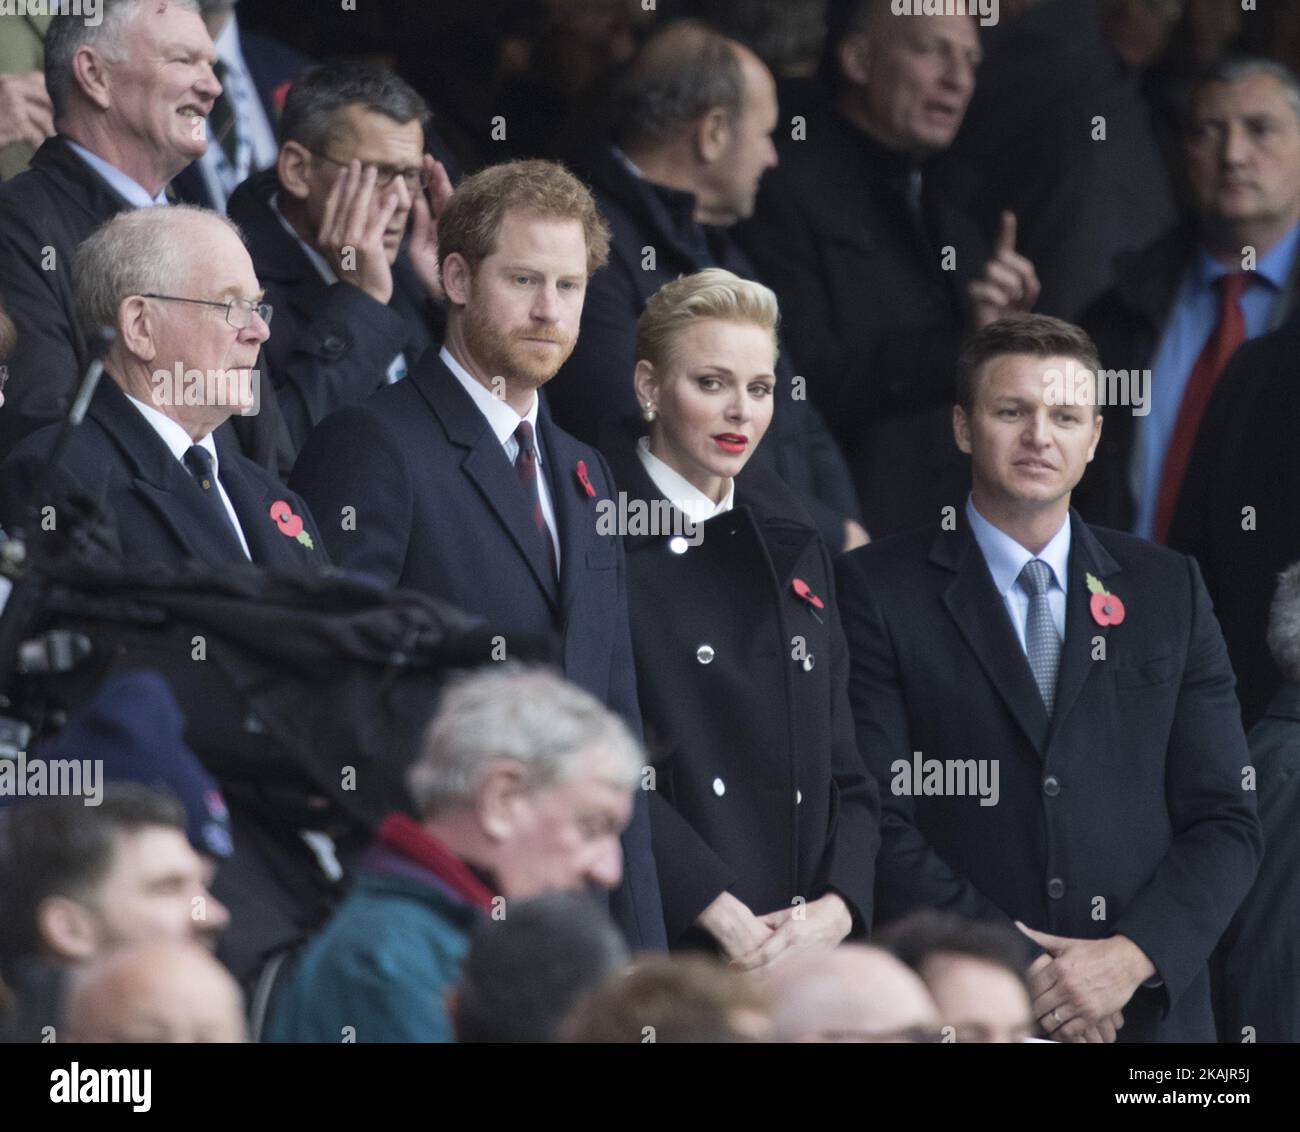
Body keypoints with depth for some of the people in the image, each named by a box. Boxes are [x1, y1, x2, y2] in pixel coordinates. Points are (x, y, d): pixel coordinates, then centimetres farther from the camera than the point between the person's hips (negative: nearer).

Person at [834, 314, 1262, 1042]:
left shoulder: (1169, 591, 8)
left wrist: (1133, 956, -12)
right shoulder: (879, 592, 0)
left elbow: (1226, 820, 4)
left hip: (1149, 1009, 2)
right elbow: (876, 819, -8)